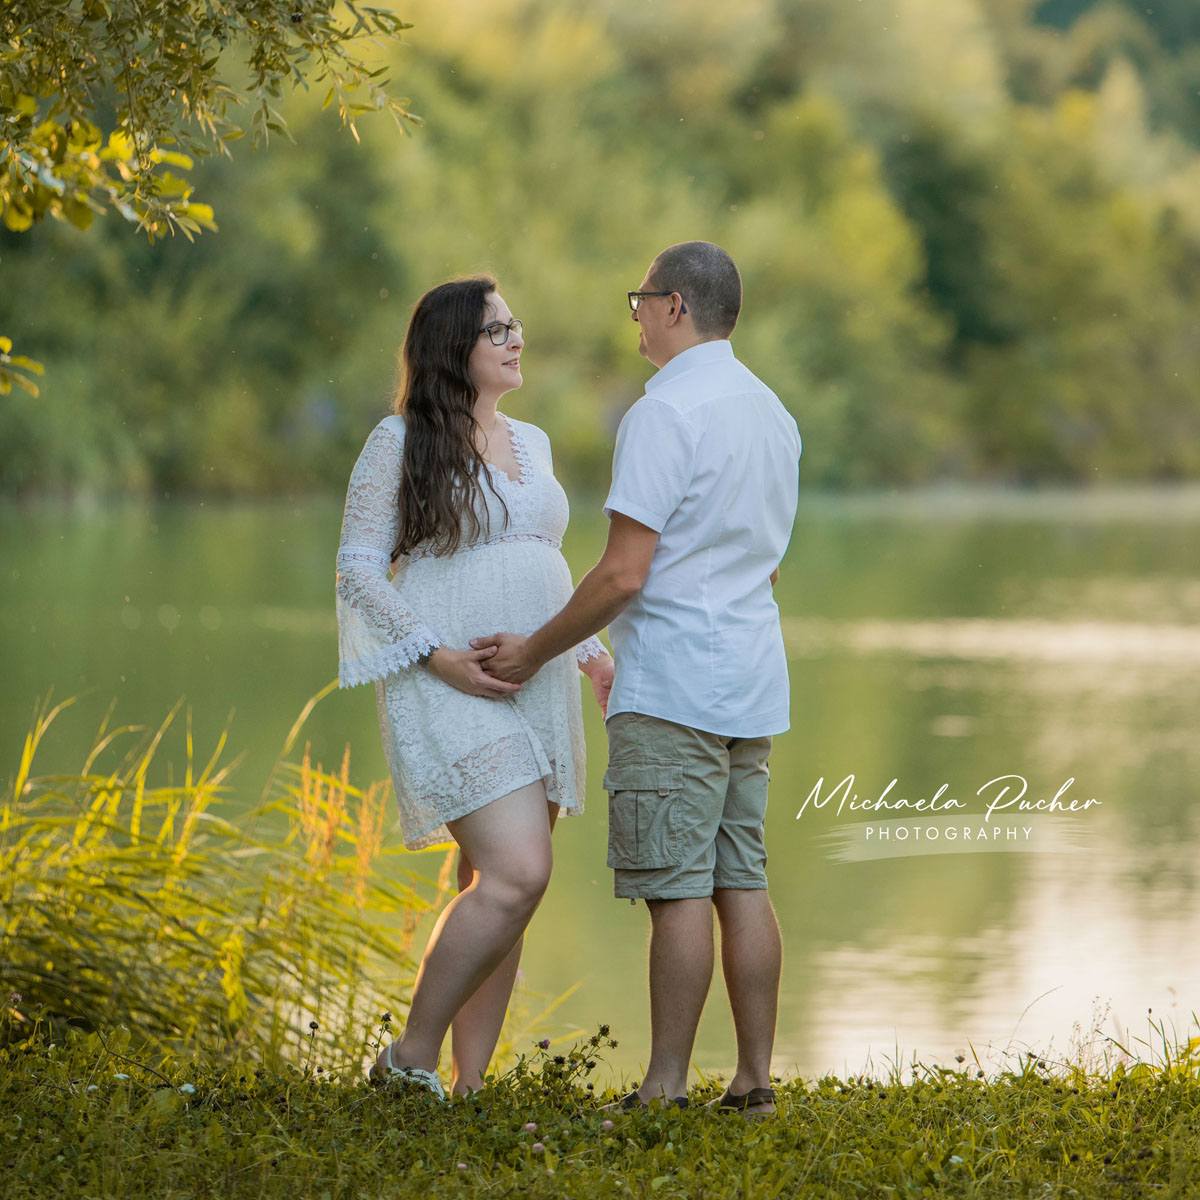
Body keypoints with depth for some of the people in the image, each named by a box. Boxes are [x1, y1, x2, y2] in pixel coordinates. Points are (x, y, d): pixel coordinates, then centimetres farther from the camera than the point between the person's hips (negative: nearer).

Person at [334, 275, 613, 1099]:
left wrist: (592, 651, 12)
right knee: (518, 874, -19)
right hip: (451, 692, -7)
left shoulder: (531, 444, 18)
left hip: (537, 689, 7)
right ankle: (412, 1058, -7)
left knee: (497, 889, 4)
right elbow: (359, 569, -6)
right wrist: (438, 654, -16)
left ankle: (468, 1085, 9)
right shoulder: (401, 442, -3)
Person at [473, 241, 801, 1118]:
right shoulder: (772, 413, 15)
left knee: (679, 890, -7)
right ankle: (755, 1079, 8)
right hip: (751, 683, 8)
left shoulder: (665, 414, -13)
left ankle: (666, 1089, -5)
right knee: (741, 882, 8)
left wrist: (538, 651, -5)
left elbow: (624, 574, -17)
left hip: (673, 686, -8)